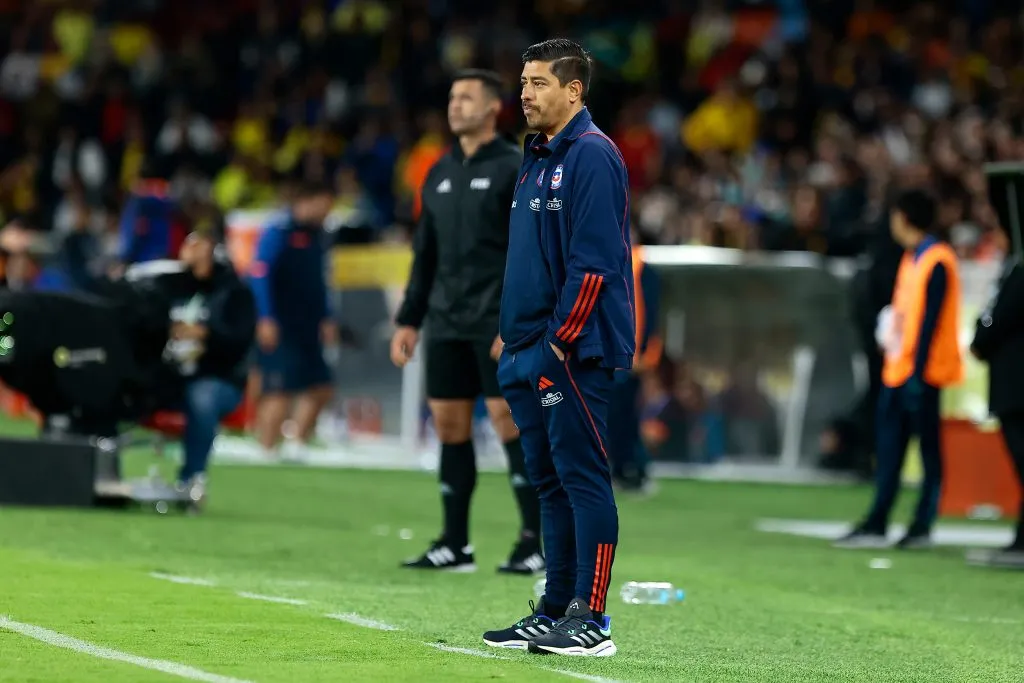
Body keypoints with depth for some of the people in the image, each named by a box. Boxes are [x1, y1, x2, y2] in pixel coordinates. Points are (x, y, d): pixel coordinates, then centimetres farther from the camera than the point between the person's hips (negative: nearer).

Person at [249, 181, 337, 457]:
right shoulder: (278, 233, -9)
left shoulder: (314, 237, 17)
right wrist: (266, 318, -21)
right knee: (280, 392, -10)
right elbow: (259, 275, -15)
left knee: (321, 389, 7)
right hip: (280, 330, -9)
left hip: (306, 330, 9)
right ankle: (267, 450, -4)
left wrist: (325, 319, 20)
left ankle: (299, 444, 18)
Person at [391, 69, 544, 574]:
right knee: (448, 424, 5)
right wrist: (410, 320, 15)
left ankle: (535, 543, -5)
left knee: (508, 419, -9)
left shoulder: (513, 169, -5)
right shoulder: (440, 173, 16)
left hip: (497, 323, -7)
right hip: (446, 324, 7)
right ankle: (455, 545, 12)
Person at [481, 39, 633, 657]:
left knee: (583, 478, -7)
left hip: (574, 351, -10)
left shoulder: (592, 156, -11)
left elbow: (594, 262, -18)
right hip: (532, 352, 10)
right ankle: (554, 614, 17)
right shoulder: (538, 159, 18)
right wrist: (514, 332, 16)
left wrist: (560, 342, -18)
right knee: (551, 483, 12)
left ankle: (590, 621, -6)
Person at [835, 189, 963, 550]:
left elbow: (930, 320, -17)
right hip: (898, 369, 9)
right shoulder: (912, 258, 15)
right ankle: (876, 525, 7)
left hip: (920, 371, -9)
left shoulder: (937, 262, -13)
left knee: (929, 448, -1)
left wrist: (918, 372, -20)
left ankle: (922, 527, 2)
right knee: (888, 448, 6)